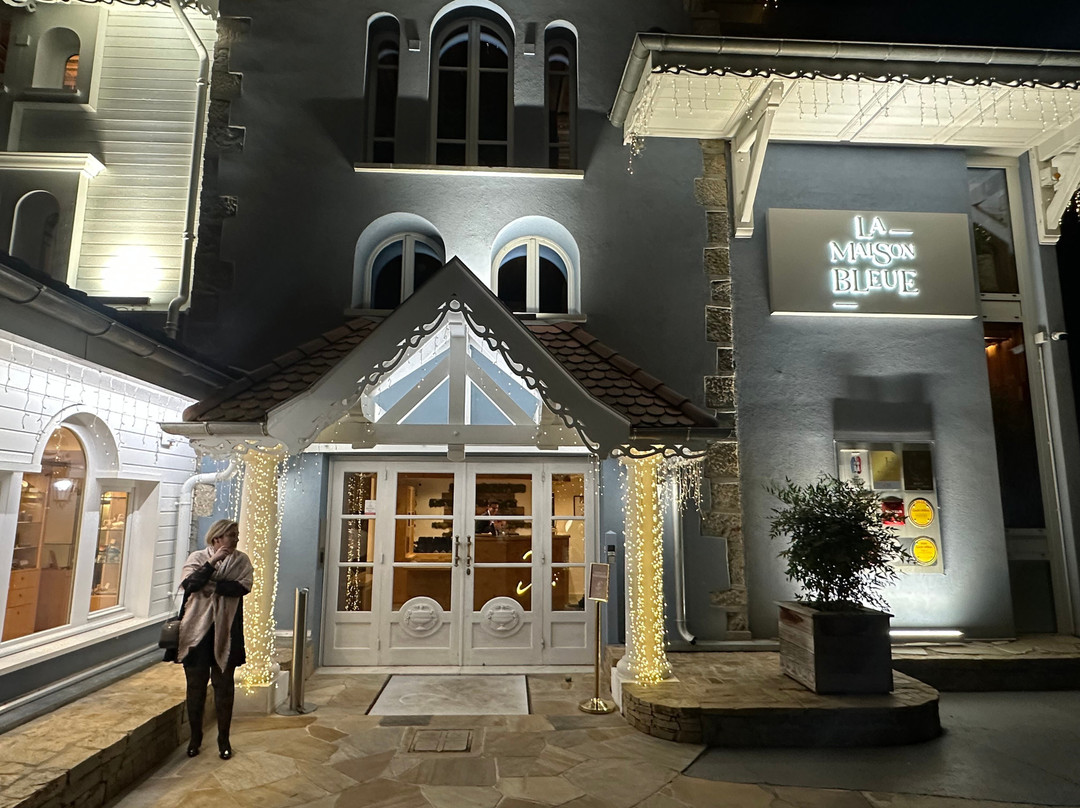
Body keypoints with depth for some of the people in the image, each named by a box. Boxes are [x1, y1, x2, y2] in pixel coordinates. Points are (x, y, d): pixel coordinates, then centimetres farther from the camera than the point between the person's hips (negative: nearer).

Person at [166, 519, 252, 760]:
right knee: (196, 685, 9)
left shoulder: (241, 560, 2)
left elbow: (243, 587, -14)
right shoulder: (197, 557, 1)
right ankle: (195, 737, 27)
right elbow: (189, 584, -15)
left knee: (223, 686, 7)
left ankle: (224, 739, 20)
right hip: (197, 628, 0)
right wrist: (213, 562, -21)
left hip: (225, 631, 0)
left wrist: (209, 585, -15)